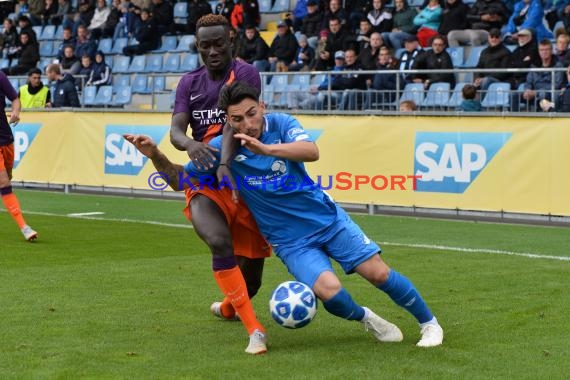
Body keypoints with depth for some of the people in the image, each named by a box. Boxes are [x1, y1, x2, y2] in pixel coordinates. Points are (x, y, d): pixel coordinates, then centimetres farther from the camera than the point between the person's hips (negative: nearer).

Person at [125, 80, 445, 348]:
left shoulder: (280, 123, -12)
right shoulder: (221, 148, -10)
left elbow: (312, 151, -31)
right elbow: (181, 180, -1)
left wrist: (265, 148, -45)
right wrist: (154, 154, -18)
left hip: (328, 218, 0)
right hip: (291, 240, 0)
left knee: (379, 273, -5)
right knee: (329, 290, -23)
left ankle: (428, 322, 19)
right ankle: (366, 319, 10)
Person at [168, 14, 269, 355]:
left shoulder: (245, 74, -7)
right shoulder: (190, 83, 9)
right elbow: (176, 130, -4)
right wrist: (190, 144, -28)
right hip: (206, 182, 2)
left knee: (251, 276, 6)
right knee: (220, 243, -30)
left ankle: (229, 306, 43)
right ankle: (254, 329, -25)